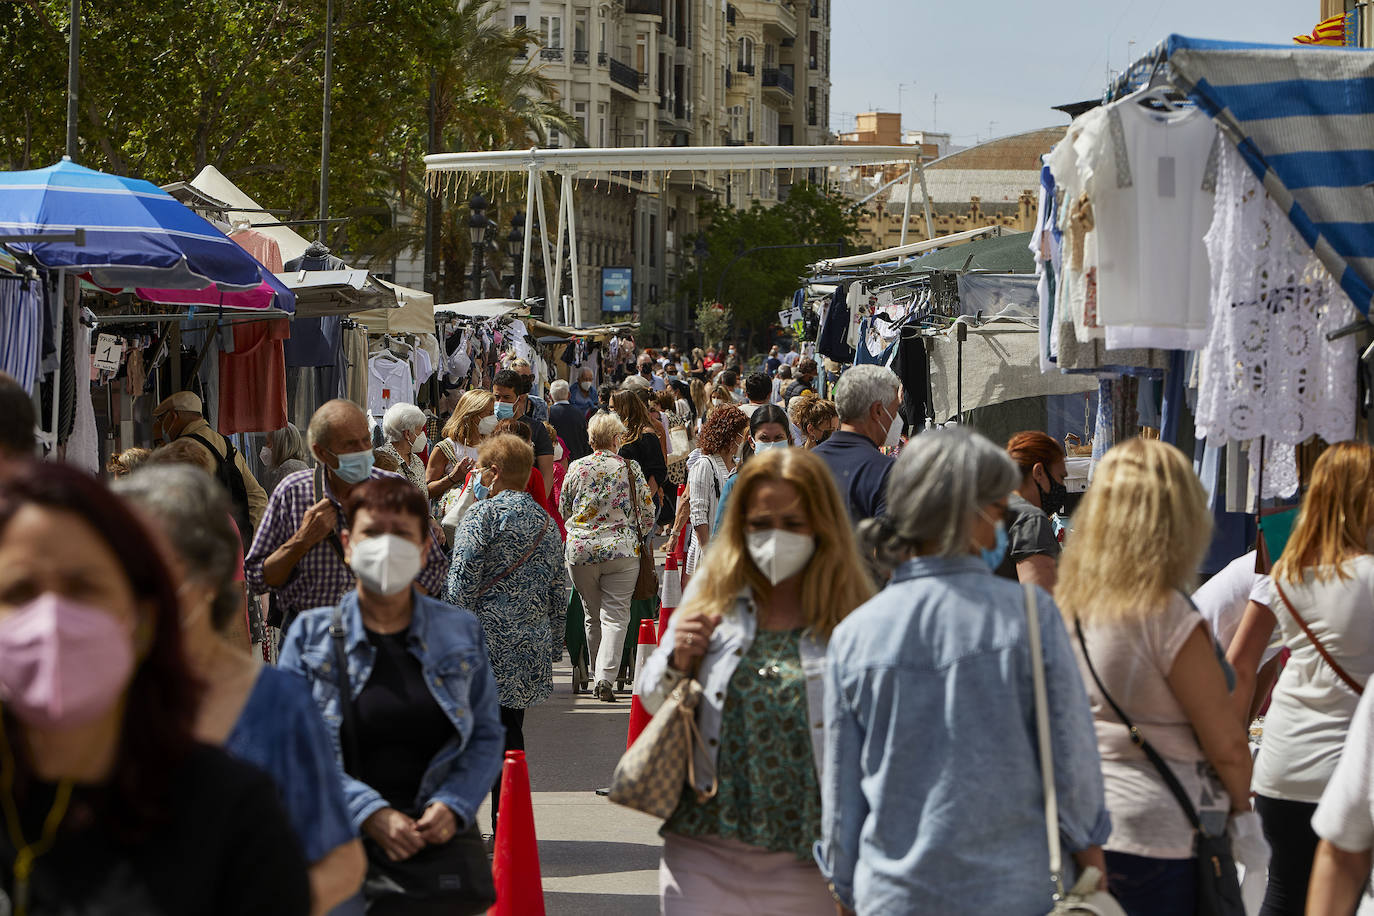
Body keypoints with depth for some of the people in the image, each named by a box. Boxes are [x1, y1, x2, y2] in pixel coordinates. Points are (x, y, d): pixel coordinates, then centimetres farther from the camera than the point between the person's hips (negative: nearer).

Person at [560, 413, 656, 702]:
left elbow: (563, 510, 13)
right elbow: (647, 513, 2)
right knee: (615, 616, -2)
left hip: (581, 549, 2)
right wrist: (637, 537, 21)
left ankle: (597, 678, 20)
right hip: (622, 549, -2)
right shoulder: (631, 469, -3)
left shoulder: (576, 468, 1)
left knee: (592, 617, 14)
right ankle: (606, 676, -17)